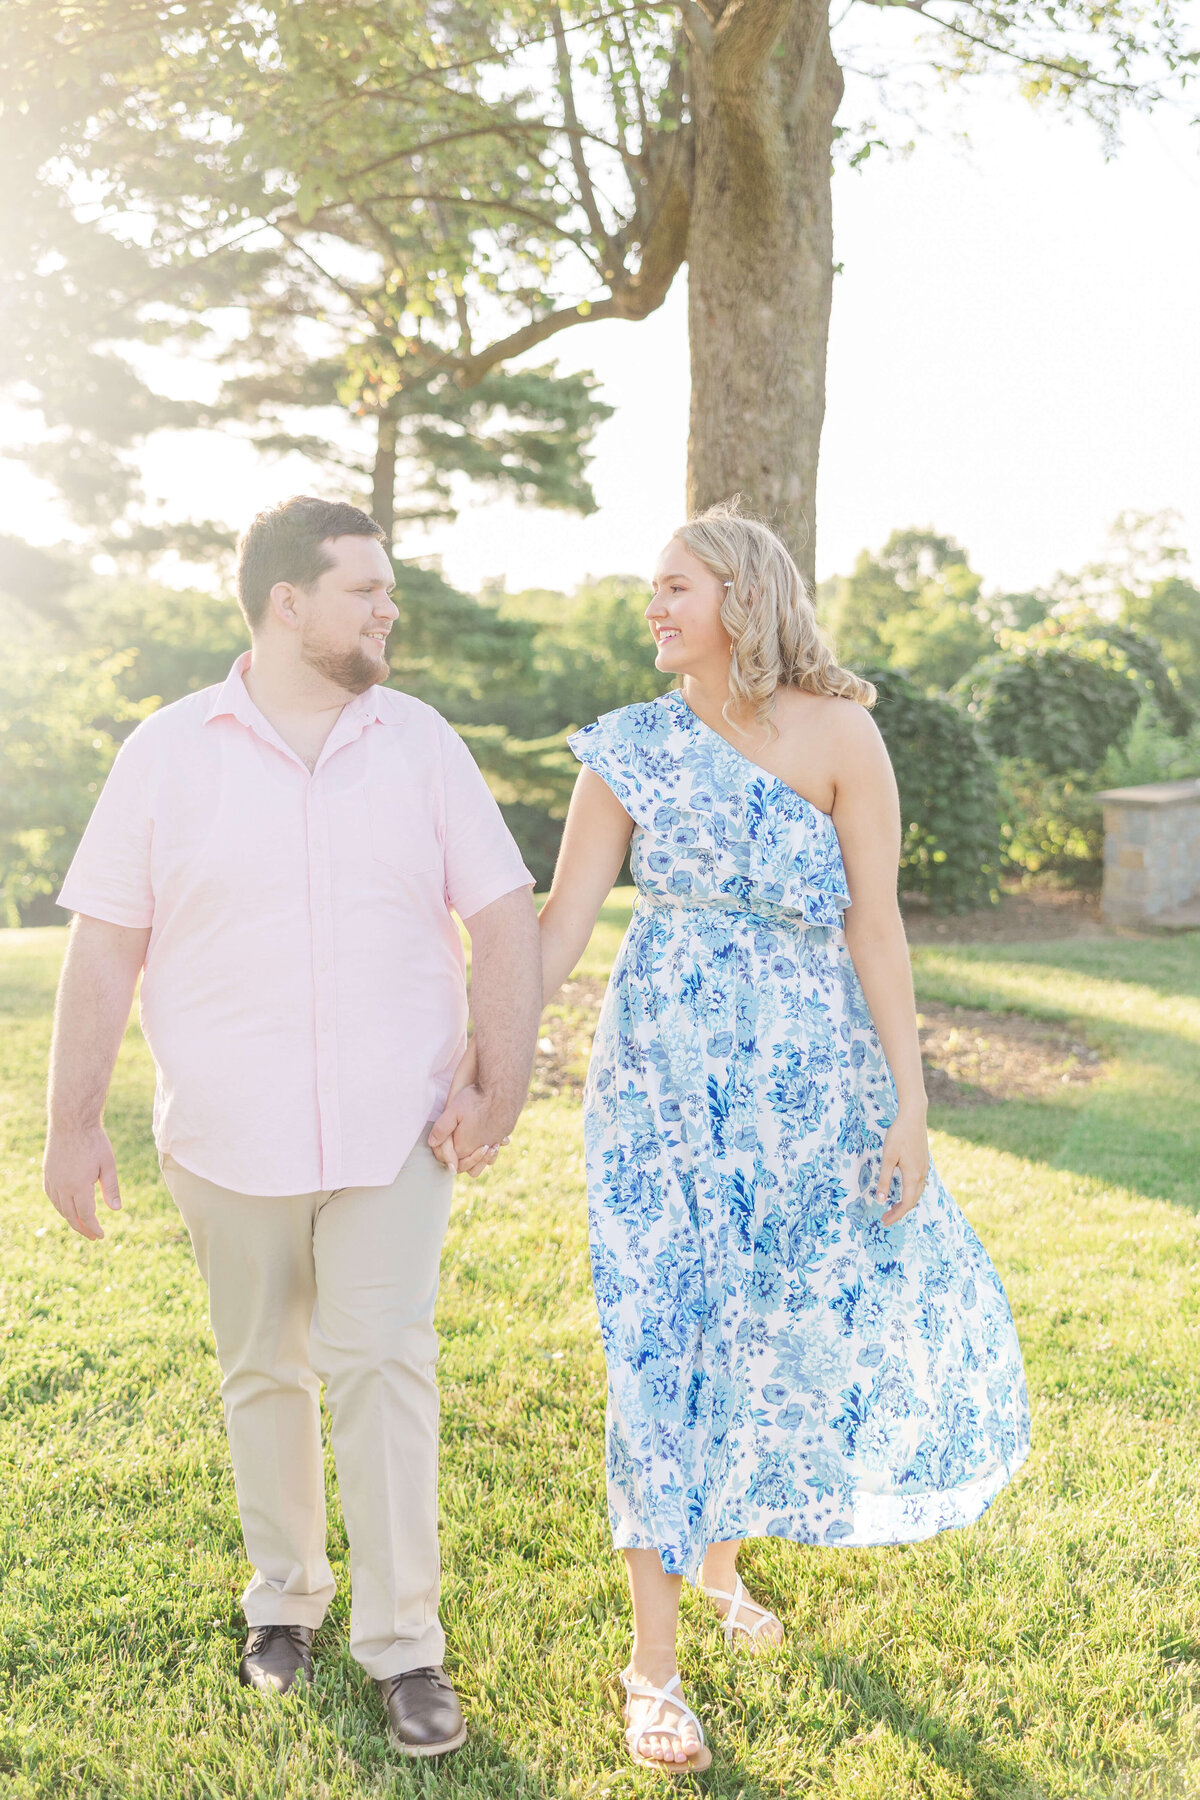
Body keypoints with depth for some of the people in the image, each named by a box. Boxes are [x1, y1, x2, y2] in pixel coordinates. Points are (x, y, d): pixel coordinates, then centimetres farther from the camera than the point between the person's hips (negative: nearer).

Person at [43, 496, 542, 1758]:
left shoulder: (420, 744, 2)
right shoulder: (169, 752, -1)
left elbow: (504, 917, 2)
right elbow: (105, 947, 0)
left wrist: (502, 1085, -6)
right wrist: (73, 1123, -3)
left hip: (393, 1135, 0)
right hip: (227, 1138, 0)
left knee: (380, 1366, -4)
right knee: (263, 1372, 13)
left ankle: (402, 1642, 8)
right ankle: (283, 1596, 33)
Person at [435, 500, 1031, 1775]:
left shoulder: (837, 733, -6)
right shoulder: (632, 746, -1)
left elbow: (875, 924, -8)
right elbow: (562, 917, -2)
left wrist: (909, 1102, -10)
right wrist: (479, 1060, -9)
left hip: (810, 1071, 0)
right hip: (664, 1069, 0)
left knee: (780, 1324, 10)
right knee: (668, 1335, 1)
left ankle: (720, 1552, 40)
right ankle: (653, 1665, 12)